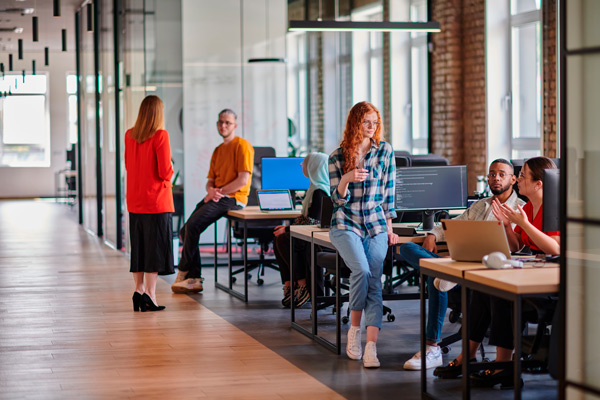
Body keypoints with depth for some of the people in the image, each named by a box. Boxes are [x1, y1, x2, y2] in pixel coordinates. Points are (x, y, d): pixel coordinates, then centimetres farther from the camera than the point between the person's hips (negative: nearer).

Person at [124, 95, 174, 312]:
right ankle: (149, 294, -2)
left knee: (138, 246, 13)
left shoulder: (129, 135, 6)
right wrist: (171, 168, 5)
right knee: (155, 246, -1)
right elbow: (165, 172, -15)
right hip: (157, 200, -6)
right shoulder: (160, 135, -12)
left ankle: (139, 289, 13)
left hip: (134, 202, 6)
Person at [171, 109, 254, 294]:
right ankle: (194, 279, -7)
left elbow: (243, 180, -14)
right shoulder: (218, 150, 23)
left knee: (192, 225, -22)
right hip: (216, 198, 8)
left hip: (232, 198, -8)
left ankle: (183, 273, -9)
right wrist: (211, 190, -5)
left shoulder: (242, 146, -5)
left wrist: (218, 192, -13)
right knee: (186, 231, -7)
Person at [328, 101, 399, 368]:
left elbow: (388, 193, 9)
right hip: (346, 224, -1)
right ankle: (354, 329, -7)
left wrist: (389, 228, 6)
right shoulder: (337, 157, 2)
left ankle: (371, 347, -22)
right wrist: (346, 179, -21)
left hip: (376, 226, 1)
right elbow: (338, 199, 0)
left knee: (374, 280, -16)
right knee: (362, 271, -26)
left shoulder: (385, 151, 4)